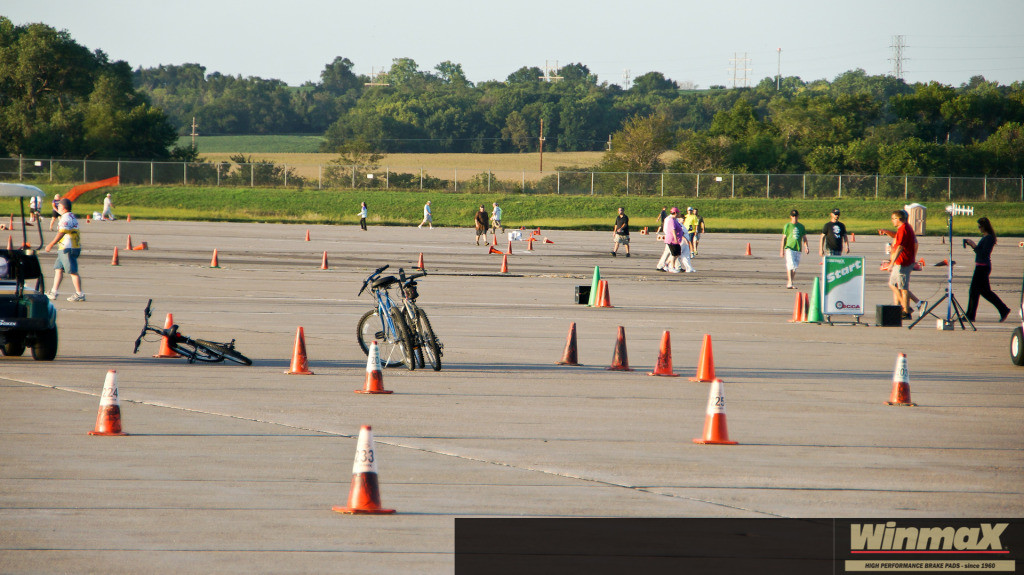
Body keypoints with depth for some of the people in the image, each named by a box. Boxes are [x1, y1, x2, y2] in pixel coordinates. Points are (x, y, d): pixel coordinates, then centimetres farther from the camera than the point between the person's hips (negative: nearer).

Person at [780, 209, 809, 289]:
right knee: (790, 265, -17)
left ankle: (789, 283, 16)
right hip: (789, 248, -4)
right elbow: (783, 239, 3)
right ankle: (789, 283, -20)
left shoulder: (801, 226, 12)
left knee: (795, 267, 6)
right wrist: (782, 250, -1)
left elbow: (804, 238, 14)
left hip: (798, 249, 4)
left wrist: (806, 247, -3)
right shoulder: (787, 226, 3)